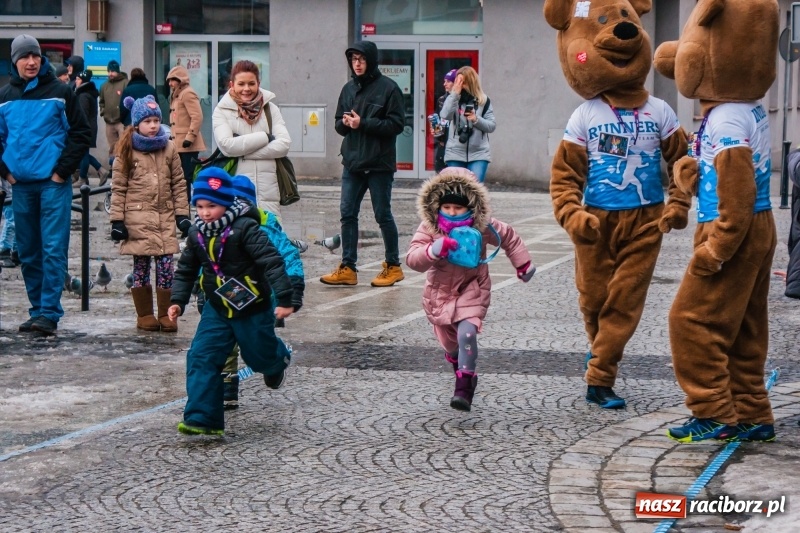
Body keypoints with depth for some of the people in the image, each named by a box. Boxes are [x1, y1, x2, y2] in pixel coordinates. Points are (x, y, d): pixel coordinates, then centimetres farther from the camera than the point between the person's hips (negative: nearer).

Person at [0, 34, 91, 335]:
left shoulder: (60, 93, -1)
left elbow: (81, 134, 0)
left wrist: (63, 170, -6)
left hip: (54, 183, -4)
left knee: (53, 250, -9)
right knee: (28, 252, 8)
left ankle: (49, 313, -9)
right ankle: (38, 311, 16)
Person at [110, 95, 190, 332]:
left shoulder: (169, 149, 8)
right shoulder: (127, 152, 0)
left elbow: (179, 184, 11)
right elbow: (118, 188, 0)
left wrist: (182, 214, 5)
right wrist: (117, 220, -4)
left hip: (165, 216, 2)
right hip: (138, 217, -2)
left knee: (165, 265, -1)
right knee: (141, 266, 3)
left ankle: (166, 314, 7)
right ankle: (144, 314, 12)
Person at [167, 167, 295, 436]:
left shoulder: (245, 229, -21)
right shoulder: (197, 234, -2)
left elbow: (272, 262, -24)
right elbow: (186, 270, 11)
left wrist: (285, 299, -28)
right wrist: (178, 300, 1)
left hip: (253, 309, -4)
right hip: (217, 309, 5)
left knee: (261, 356, 13)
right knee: (201, 358, -9)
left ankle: (278, 361, 53)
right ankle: (202, 418, -9)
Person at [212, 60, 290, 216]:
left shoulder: (271, 109, 10)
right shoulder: (222, 111, 4)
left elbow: (284, 144, -3)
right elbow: (226, 145, -11)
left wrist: (242, 152, -9)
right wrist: (265, 137, -8)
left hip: (267, 190, 2)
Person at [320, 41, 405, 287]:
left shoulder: (388, 88, -7)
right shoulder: (349, 89, 11)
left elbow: (397, 124, -12)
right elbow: (339, 125, 16)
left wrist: (363, 123, -17)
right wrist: (345, 123, -8)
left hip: (379, 165, -6)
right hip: (352, 163, 6)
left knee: (383, 215, 3)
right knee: (347, 214, 4)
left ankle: (393, 266, 15)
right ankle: (347, 268, 9)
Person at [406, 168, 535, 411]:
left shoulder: (482, 227, -10)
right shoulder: (428, 229, -13)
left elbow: (509, 237, 8)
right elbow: (412, 259, -23)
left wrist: (523, 264, 12)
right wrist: (435, 249, -42)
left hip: (472, 291, -2)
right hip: (440, 293, 2)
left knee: (467, 333, -25)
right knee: (450, 342, 15)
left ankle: (465, 387, -21)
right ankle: (461, 369, 48)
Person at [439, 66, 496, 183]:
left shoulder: (484, 101, 3)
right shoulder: (453, 99, 5)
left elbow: (492, 126, 2)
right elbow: (445, 115, -15)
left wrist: (476, 119, -15)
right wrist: (455, 93, -19)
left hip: (478, 154, -1)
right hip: (455, 153, 1)